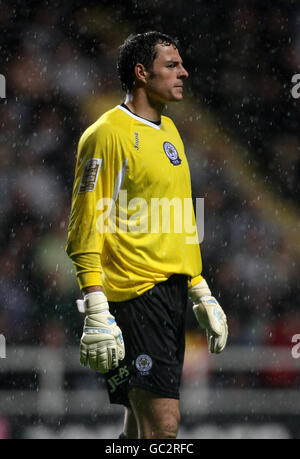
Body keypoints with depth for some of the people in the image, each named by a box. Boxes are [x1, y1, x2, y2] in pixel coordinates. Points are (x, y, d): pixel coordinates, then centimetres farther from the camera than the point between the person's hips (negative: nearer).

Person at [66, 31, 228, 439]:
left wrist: (201, 294, 23)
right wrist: (96, 310, -21)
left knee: (143, 424, 10)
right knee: (163, 422, -15)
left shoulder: (168, 131, 18)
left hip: (173, 289, 9)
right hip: (135, 294, -9)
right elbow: (87, 230, -14)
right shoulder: (107, 134, -9)